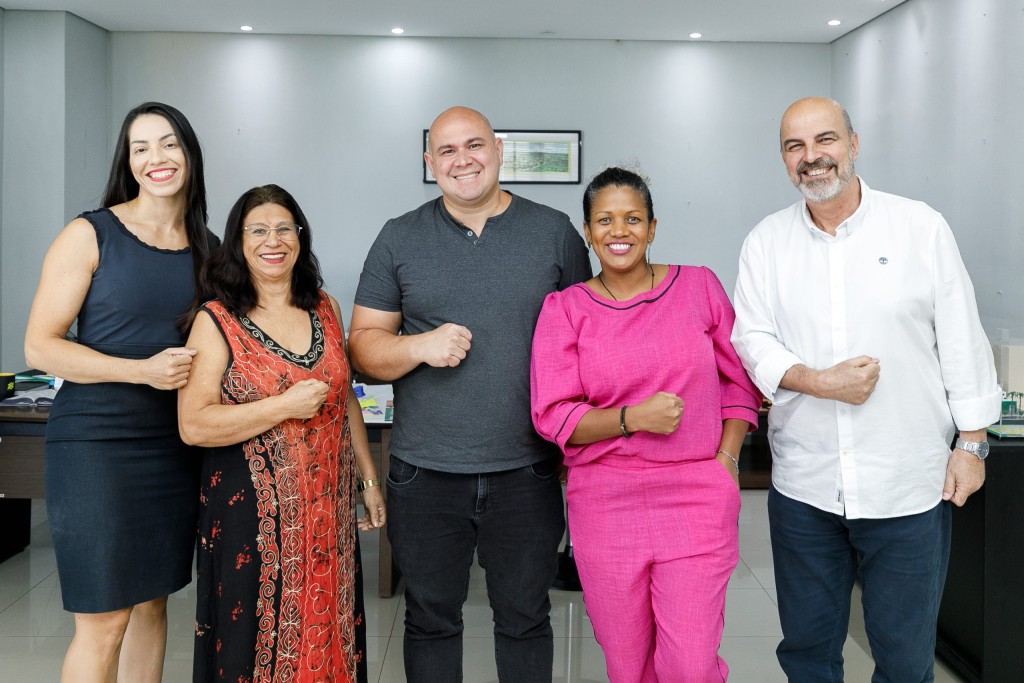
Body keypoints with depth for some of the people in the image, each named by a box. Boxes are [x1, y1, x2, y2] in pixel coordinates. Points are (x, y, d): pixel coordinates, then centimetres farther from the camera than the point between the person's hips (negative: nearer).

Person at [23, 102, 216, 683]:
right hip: (95, 443, -5)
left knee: (152, 600, 14)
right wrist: (143, 370, -20)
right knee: (103, 622, -2)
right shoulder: (91, 235, -5)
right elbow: (40, 347, -9)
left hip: (176, 446, 5)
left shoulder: (209, 249, 9)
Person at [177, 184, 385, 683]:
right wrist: (285, 406, -19)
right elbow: (193, 425, -14)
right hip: (252, 511, -4)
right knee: (257, 641, 6)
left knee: (325, 633, 12)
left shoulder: (324, 309, 7)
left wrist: (370, 479, 15)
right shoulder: (217, 321, -7)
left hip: (328, 508, 4)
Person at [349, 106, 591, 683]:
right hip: (426, 473, 1)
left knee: (525, 618, 14)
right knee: (431, 620, 14)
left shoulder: (554, 232, 3)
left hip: (527, 471, 0)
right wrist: (420, 347, -17)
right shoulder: (400, 239, 4)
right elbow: (364, 344, 4)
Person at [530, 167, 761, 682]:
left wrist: (725, 459, -1)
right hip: (605, 504, 1)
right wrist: (632, 418, -17)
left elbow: (740, 382, 9)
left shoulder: (700, 287, 4)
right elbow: (553, 416, -3)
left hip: (697, 500, 0)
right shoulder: (564, 309, 2)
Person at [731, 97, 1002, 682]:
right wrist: (820, 382, -16)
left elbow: (963, 343, 0)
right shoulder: (767, 242, 4)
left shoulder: (922, 227, -2)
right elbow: (752, 341, 0)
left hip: (909, 484, -2)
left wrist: (972, 444, -1)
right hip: (803, 485, 2)